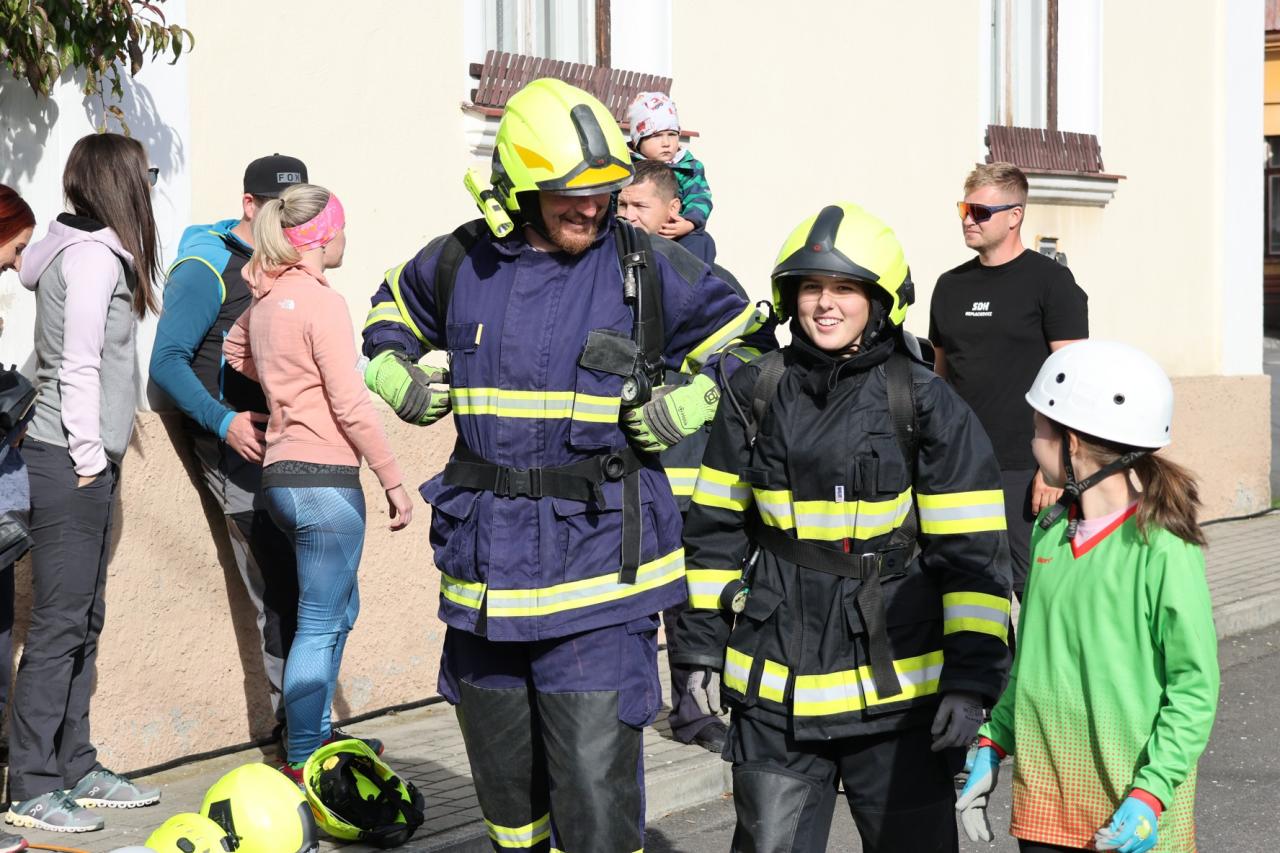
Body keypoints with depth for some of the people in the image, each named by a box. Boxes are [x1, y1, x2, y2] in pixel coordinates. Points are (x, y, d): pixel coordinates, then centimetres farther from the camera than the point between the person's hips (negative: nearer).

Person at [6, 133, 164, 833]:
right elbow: (78, 365, -17)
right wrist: (88, 455, -15)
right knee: (59, 624, -7)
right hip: (69, 463, -10)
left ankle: (75, 771, 20)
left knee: (82, 622, 13)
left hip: (85, 463, 10)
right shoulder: (92, 255, -12)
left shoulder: (95, 251, 16)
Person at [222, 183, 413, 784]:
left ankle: (316, 735, 30)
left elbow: (233, 352, 32)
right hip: (325, 478, -9)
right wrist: (393, 481, -11)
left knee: (338, 610, 22)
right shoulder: (322, 300, -15)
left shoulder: (266, 298, 11)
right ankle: (303, 759, 7)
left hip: (281, 474, 9)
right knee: (320, 625, 0)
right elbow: (350, 405, -17)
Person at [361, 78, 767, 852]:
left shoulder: (649, 268, -4)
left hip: (598, 565, -4)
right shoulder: (462, 262, 5)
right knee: (503, 775, 19)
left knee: (596, 788, -8)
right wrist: (396, 378, 8)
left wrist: (688, 407, -6)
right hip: (484, 564, 4)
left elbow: (744, 343, 9)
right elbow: (393, 312, 26)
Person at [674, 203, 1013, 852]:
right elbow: (717, 528, 10)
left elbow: (972, 554, -6)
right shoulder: (755, 393, 3)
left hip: (896, 679, -2)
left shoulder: (927, 405, -5)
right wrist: (702, 646, 8)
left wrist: (972, 679, -11)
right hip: (775, 684, 3)